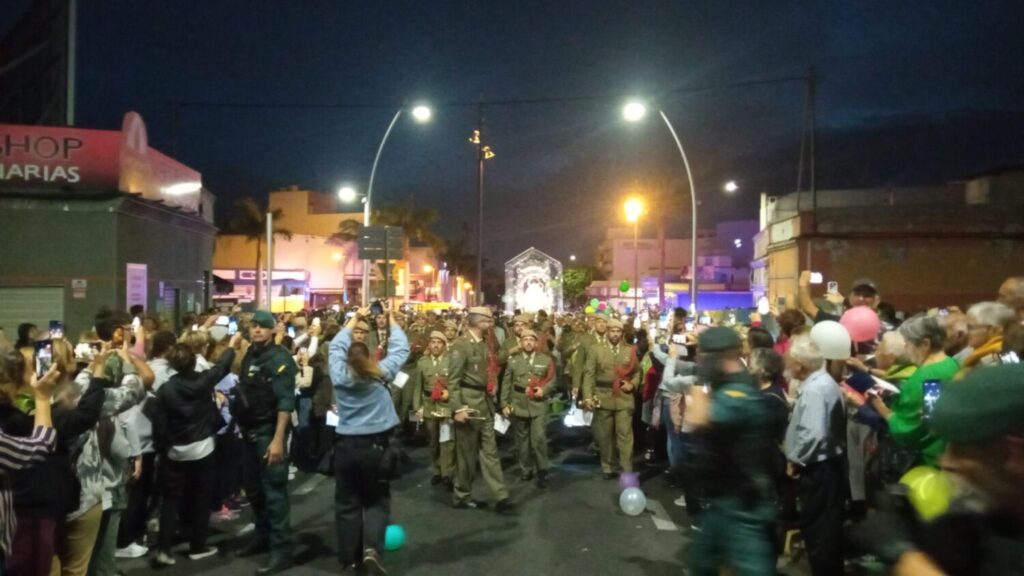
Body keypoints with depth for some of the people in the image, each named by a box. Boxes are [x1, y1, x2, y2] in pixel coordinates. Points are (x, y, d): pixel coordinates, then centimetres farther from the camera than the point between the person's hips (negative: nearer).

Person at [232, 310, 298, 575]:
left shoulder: (279, 359, -13)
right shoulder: (249, 356, 11)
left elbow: (285, 401, -20)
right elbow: (245, 392, 15)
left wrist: (278, 438, -26)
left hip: (269, 432, -8)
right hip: (249, 431, 8)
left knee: (274, 491, -4)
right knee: (254, 489, 17)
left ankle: (281, 550, 2)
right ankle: (262, 537, 32)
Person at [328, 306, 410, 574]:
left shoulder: (340, 374, -1)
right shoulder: (381, 373, -5)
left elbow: (336, 346, 15)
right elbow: (401, 348, 5)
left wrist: (355, 319, 22)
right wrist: (391, 320, 15)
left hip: (345, 444, 2)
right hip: (376, 444, -2)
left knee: (347, 503, 12)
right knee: (377, 501, 11)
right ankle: (371, 548, -9)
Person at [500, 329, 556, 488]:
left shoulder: (546, 360, 5)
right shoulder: (513, 360, 5)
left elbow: (552, 380, 6)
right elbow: (506, 384, 4)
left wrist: (544, 390, -13)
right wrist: (504, 404, -1)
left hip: (539, 406, -1)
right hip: (518, 406, 2)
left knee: (539, 439, -10)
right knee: (522, 440, 10)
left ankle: (542, 472, 2)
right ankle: (525, 469, 25)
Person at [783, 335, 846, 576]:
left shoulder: (814, 389, -22)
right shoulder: (822, 381, 11)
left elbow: (812, 434, -30)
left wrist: (794, 460, -18)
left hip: (816, 469, -10)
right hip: (826, 464, 10)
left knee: (817, 530, 0)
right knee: (826, 528, 19)